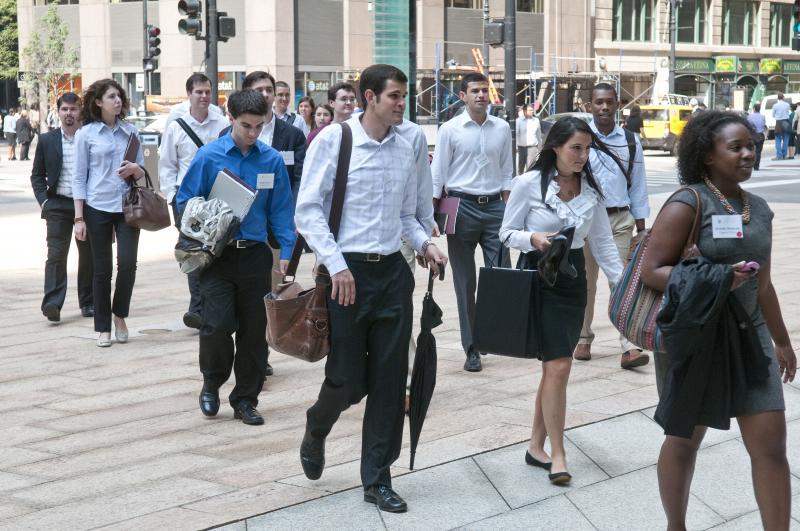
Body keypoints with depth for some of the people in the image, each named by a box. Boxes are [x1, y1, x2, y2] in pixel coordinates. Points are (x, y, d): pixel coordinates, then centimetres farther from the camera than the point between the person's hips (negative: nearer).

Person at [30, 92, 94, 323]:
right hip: (58, 206, 0)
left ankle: (88, 302, 19)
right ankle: (52, 304, -15)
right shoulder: (47, 140, 5)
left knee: (88, 255, 8)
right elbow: (37, 175, 10)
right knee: (56, 255, -9)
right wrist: (44, 200, -3)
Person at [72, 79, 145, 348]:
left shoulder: (130, 131, 8)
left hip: (128, 206, 2)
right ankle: (103, 327, 15)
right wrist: (79, 217, -4)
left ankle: (120, 315, 16)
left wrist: (135, 169, -11)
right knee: (102, 269, 3)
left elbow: (142, 172, 14)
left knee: (128, 264, -8)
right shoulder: (85, 134, 0)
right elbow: (79, 177, 1)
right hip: (98, 207, -2)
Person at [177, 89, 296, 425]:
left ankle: (245, 399, 21)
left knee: (254, 329, 6)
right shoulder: (208, 156, -4)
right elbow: (186, 202, 2)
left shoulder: (272, 160, 1)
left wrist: (286, 251, 0)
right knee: (218, 324, -12)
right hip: (218, 255, -2)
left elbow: (281, 209, 6)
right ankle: (211, 384, 16)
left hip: (255, 255, 2)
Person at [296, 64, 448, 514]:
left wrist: (425, 244, -2)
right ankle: (316, 431, 36)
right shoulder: (334, 139, -7)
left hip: (392, 272, 5)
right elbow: (308, 210, -9)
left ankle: (378, 480, 19)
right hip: (347, 272, -4)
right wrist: (337, 266, -15)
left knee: (390, 379, 6)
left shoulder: (405, 150, 7)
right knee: (347, 379, 1)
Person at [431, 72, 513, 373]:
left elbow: (507, 173, 11)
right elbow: (438, 174, 0)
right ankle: (471, 348, 12)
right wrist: (432, 216, -5)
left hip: (494, 205, 2)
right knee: (465, 281, 4)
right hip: (462, 206, -2)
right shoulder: (450, 130, -2)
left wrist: (508, 210, 5)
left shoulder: (502, 129, 7)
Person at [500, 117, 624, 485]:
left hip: (574, 279, 5)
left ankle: (536, 447, 21)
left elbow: (602, 242, 8)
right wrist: (533, 239, -23)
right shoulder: (529, 183, -10)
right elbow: (507, 233, -3)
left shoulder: (591, 189, 3)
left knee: (554, 366, 8)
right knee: (558, 366, -11)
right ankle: (557, 454, 0)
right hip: (538, 277, -5)